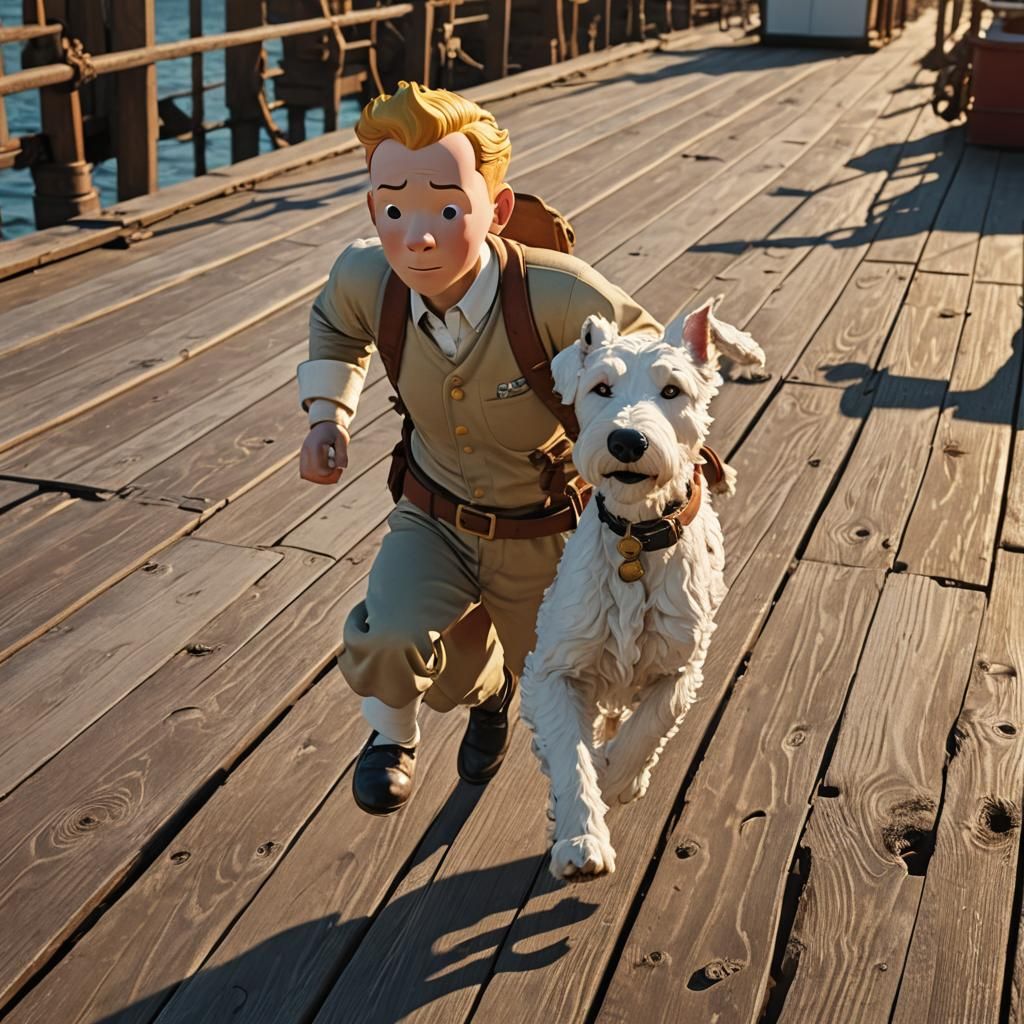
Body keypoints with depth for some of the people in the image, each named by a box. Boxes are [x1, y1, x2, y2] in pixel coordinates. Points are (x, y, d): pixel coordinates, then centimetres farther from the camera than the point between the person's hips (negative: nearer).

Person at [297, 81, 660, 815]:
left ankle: (498, 683, 62)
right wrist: (329, 416, -6)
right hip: (435, 519, 1)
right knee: (388, 641, -27)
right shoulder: (367, 279, -23)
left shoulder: (559, 297, -36)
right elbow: (336, 323, 5)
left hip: (544, 531, -1)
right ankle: (392, 734, 11)